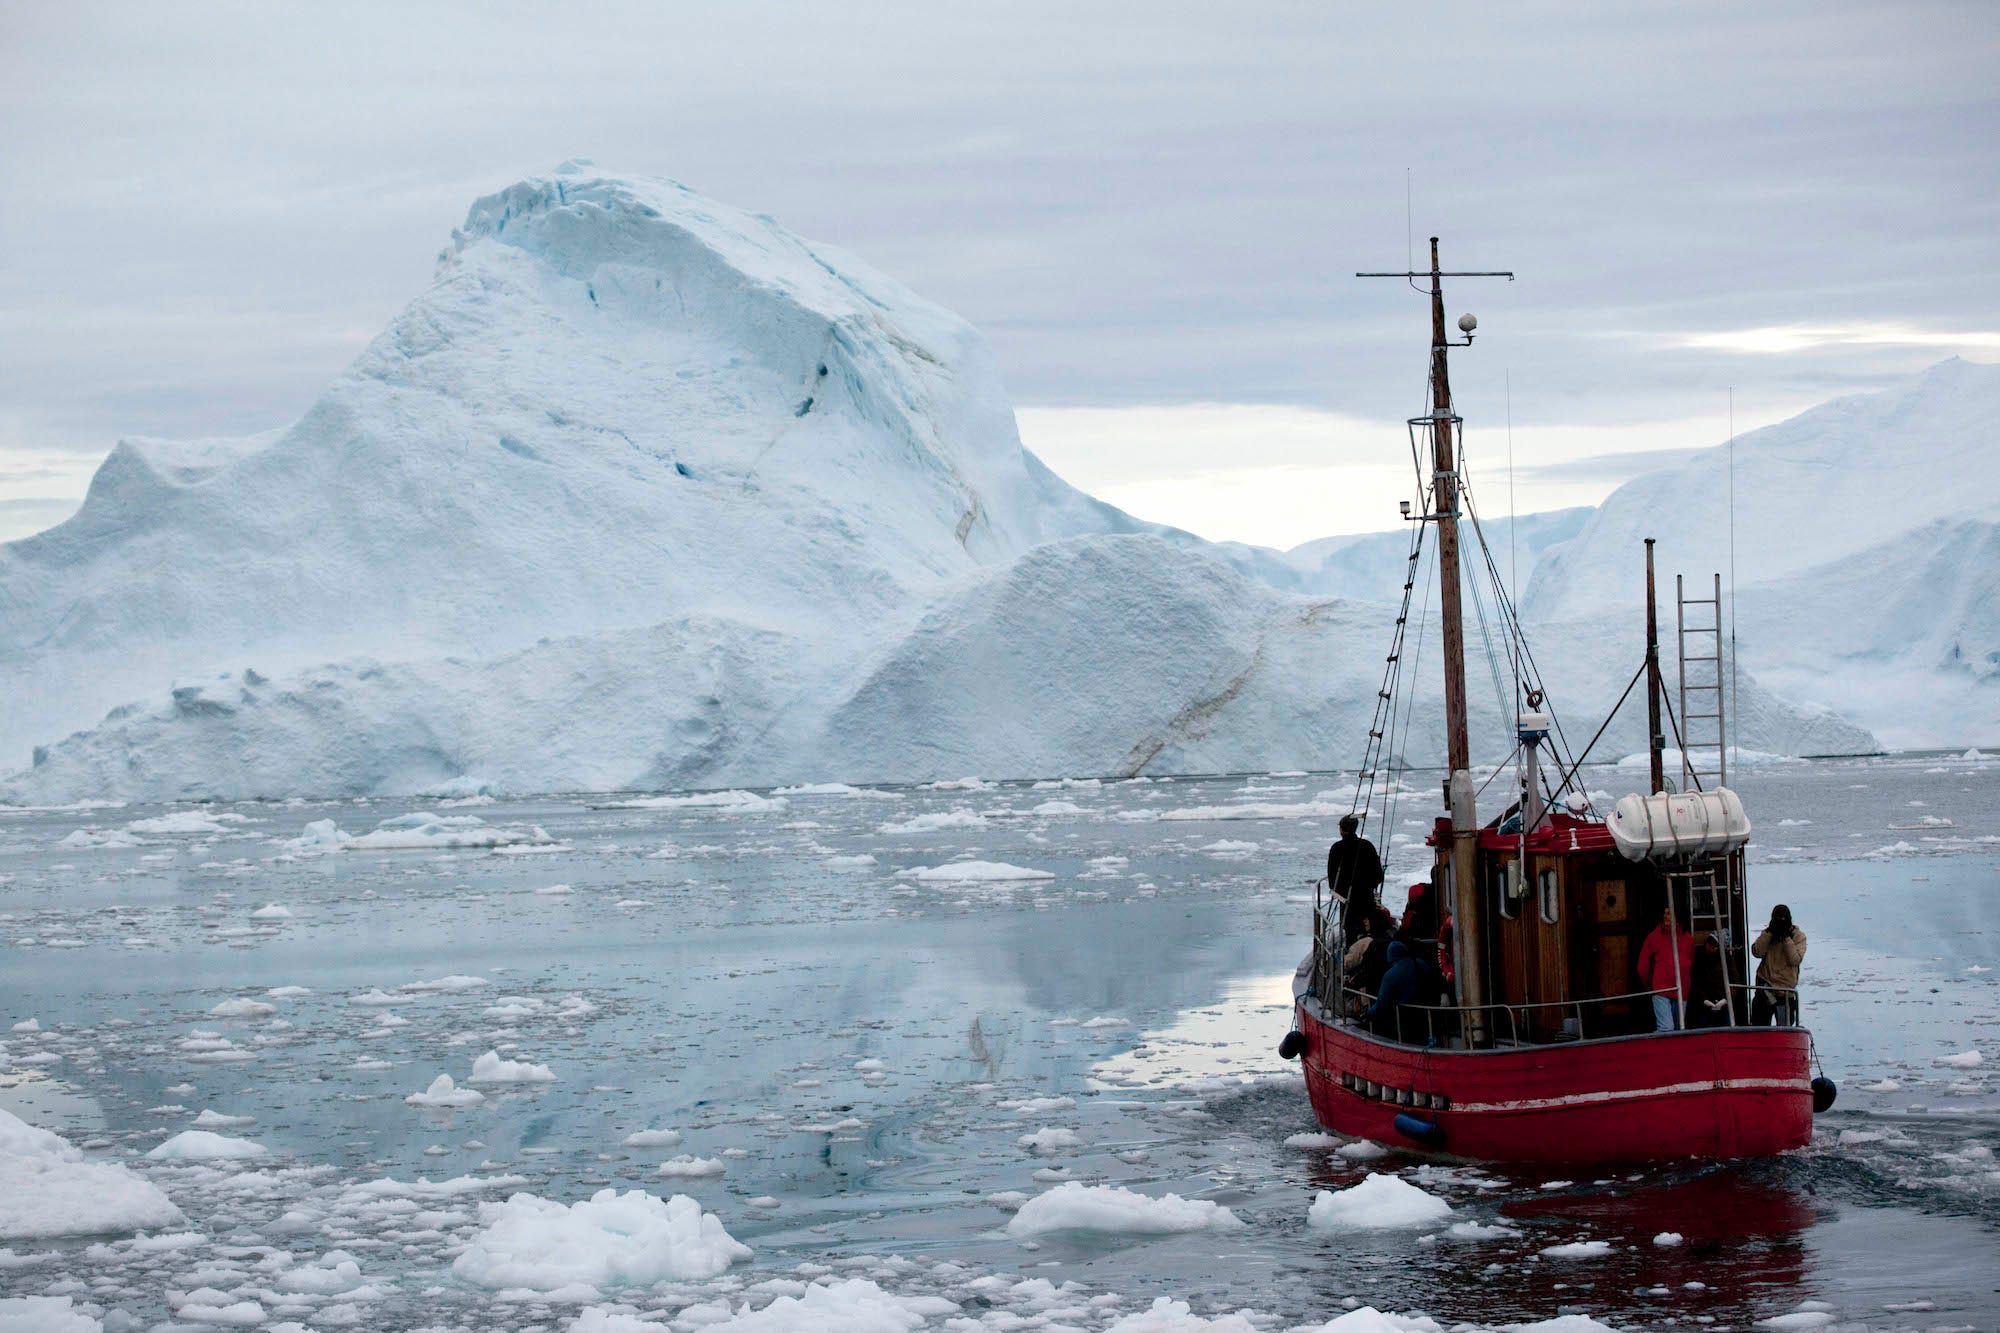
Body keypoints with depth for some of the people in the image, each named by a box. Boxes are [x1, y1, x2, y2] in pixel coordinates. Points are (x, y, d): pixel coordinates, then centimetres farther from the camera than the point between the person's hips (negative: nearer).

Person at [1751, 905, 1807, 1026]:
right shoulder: (1768, 933, 8)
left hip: (1785, 987, -2)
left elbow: (1795, 960, -13)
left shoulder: (1798, 936, 0)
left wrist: (1786, 938, -17)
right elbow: (1756, 952, -8)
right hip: (1765, 983, 2)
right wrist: (1769, 932, -14)